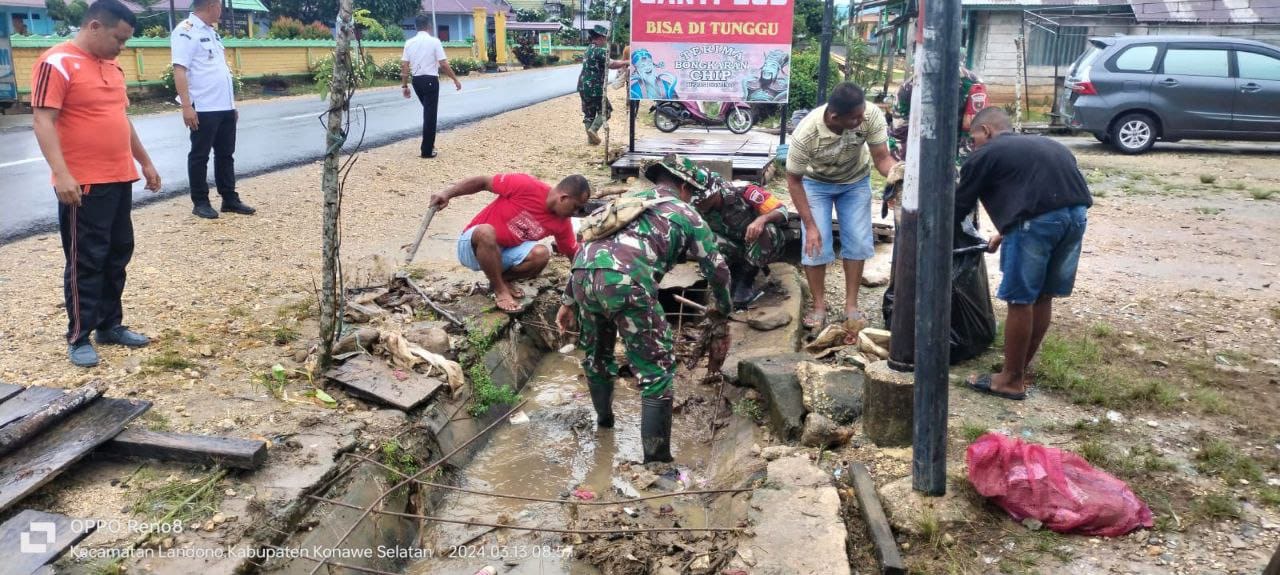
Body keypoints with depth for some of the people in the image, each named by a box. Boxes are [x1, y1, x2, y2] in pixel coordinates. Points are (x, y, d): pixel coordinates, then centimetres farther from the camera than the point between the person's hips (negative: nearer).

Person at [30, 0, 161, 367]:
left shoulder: (112, 67, 14)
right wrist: (61, 174, -26)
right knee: (86, 262, -1)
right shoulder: (57, 63, -11)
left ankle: (111, 324, 25)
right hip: (84, 185, -8)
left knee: (118, 256, 13)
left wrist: (145, 162, 25)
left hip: (120, 179, 8)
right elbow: (44, 122, -17)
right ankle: (78, 338, 10)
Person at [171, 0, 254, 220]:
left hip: (225, 107, 8)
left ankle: (230, 199, 19)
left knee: (226, 154, 12)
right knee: (200, 156, 1)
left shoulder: (211, 32, 17)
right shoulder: (186, 31, -10)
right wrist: (186, 106, -23)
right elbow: (180, 70, -17)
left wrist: (232, 102, 21)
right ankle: (200, 203, 8)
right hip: (203, 109, -8)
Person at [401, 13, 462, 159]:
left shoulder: (409, 43, 4)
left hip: (416, 80, 5)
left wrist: (404, 85, 9)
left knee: (428, 112, 22)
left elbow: (404, 66, 2)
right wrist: (455, 80, -2)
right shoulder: (434, 41, -10)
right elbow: (444, 64, -12)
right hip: (430, 80, -5)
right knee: (430, 115, 0)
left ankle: (428, 144, 24)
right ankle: (427, 150, 1)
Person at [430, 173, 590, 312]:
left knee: (541, 254, -24)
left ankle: (503, 279, 3)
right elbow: (483, 182, -16)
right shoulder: (526, 185, -24)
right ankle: (500, 290, -19)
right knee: (486, 231, -40)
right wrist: (447, 194, -24)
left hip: (503, 254, 5)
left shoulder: (562, 223, -7)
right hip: (473, 246, -4)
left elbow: (575, 256, 2)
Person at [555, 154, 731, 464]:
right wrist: (721, 323, 35)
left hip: (582, 274, 6)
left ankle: (604, 417, 53)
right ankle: (656, 459, 7)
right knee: (656, 371, 6)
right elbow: (718, 270, 22)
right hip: (627, 282, -6)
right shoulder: (686, 214, 22)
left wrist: (568, 301, 32)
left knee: (596, 355, 30)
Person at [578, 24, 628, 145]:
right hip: (594, 88, -9)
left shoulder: (588, 50, 18)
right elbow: (611, 64, -24)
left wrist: (620, 64, 18)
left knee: (589, 113, 12)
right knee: (605, 110, 2)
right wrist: (625, 63, -11)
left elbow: (603, 65, 22)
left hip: (583, 86, 9)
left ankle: (591, 138, 13)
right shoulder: (599, 50, -13)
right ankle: (593, 130, -13)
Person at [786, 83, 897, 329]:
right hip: (816, 182, -2)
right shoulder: (805, 134, -38)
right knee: (816, 244, -10)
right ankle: (819, 306, 7)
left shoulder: (872, 115, -34)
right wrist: (810, 226, -24)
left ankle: (851, 305, 12)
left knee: (858, 242, -2)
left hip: (856, 181, 2)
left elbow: (882, 158, -25)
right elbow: (794, 180, -24)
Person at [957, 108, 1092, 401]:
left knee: (1021, 300, 4)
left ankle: (1011, 380, 14)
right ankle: (1020, 368, 32)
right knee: (1043, 296, 18)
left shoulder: (985, 154, 12)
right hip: (1077, 213, 7)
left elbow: (960, 206, 16)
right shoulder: (1043, 145, 32)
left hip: (1040, 219, -7)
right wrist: (1006, 234, 44)